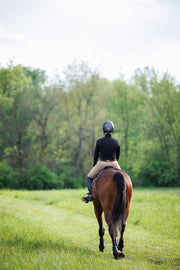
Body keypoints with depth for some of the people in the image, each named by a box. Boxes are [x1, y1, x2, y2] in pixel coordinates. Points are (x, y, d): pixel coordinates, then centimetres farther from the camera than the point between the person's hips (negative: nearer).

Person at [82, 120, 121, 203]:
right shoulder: (116, 142, -4)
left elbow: (95, 155, 2)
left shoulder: (99, 141, -7)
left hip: (101, 164, -1)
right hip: (114, 164, 1)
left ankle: (91, 195, 6)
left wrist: (95, 165, 19)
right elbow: (117, 156, 7)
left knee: (89, 177, 19)